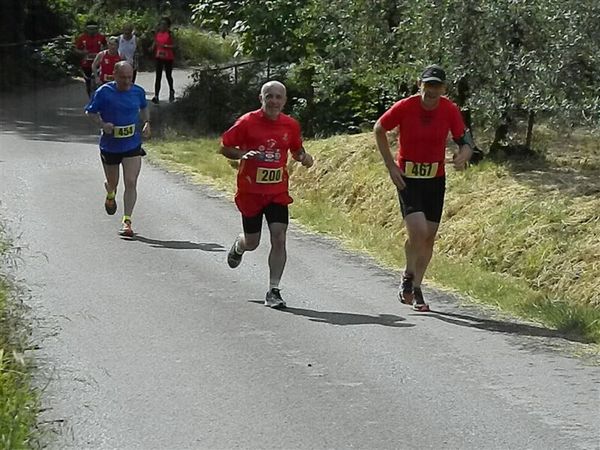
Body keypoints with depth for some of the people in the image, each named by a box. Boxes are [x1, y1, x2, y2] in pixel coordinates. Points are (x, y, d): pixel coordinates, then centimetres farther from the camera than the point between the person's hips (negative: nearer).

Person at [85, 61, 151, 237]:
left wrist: (147, 123, 2)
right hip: (110, 145, -1)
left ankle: (127, 221, -6)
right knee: (113, 182, 16)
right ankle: (110, 194, 54)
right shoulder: (104, 92, -10)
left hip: (132, 145, 1)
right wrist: (102, 124, -19)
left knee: (131, 183, -11)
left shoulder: (138, 92, 0)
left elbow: (143, 108, 20)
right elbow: (90, 112, -1)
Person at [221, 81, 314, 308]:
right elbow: (225, 147, -3)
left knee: (279, 238, -13)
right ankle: (238, 247, 49)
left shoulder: (291, 125, 1)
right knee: (252, 242, 10)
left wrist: (304, 158, -6)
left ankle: (273, 291, -6)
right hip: (250, 191, -2)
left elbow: (297, 151, 17)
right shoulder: (247, 122, -8)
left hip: (278, 192, 2)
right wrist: (242, 154, -22)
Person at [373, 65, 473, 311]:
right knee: (418, 231, -18)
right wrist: (390, 166, -3)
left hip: (435, 179, 3)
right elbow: (379, 129, 0)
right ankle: (408, 276, 10)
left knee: (429, 237, 5)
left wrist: (463, 155, -24)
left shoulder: (450, 110, -7)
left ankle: (416, 288, 21)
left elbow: (464, 139, 1)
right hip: (407, 178, -3)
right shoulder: (404, 107, -14)